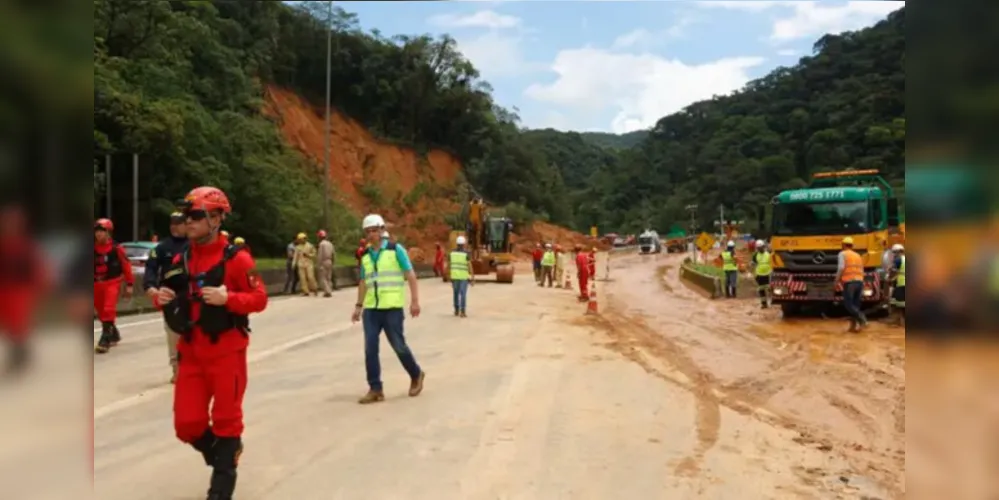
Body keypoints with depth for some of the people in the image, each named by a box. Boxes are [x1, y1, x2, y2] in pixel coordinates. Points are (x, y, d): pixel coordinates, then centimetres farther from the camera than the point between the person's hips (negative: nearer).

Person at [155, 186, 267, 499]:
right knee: (187, 425, 5)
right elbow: (174, 298, 17)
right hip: (191, 353, 5)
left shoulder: (236, 258, -11)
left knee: (226, 420, 6)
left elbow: (259, 299, -12)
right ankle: (225, 453, 35)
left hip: (227, 352, -5)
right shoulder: (181, 260, 7)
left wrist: (227, 298, -27)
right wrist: (163, 299, -5)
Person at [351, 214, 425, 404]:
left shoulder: (396, 250, -3)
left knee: (398, 346, 1)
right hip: (371, 309, 5)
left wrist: (415, 300, -12)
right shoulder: (366, 256, 12)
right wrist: (358, 306, 13)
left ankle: (416, 375, 25)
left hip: (392, 308, -5)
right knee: (370, 349, -1)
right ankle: (375, 389, 6)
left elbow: (410, 276, -5)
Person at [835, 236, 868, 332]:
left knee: (848, 304, -3)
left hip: (849, 282, -6)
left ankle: (862, 319, -20)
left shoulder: (843, 254, 1)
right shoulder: (858, 256, 21)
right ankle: (853, 326, 7)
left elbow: (841, 268, -14)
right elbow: (861, 272, 20)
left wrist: (837, 280, -9)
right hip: (859, 281, 6)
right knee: (855, 305, 9)